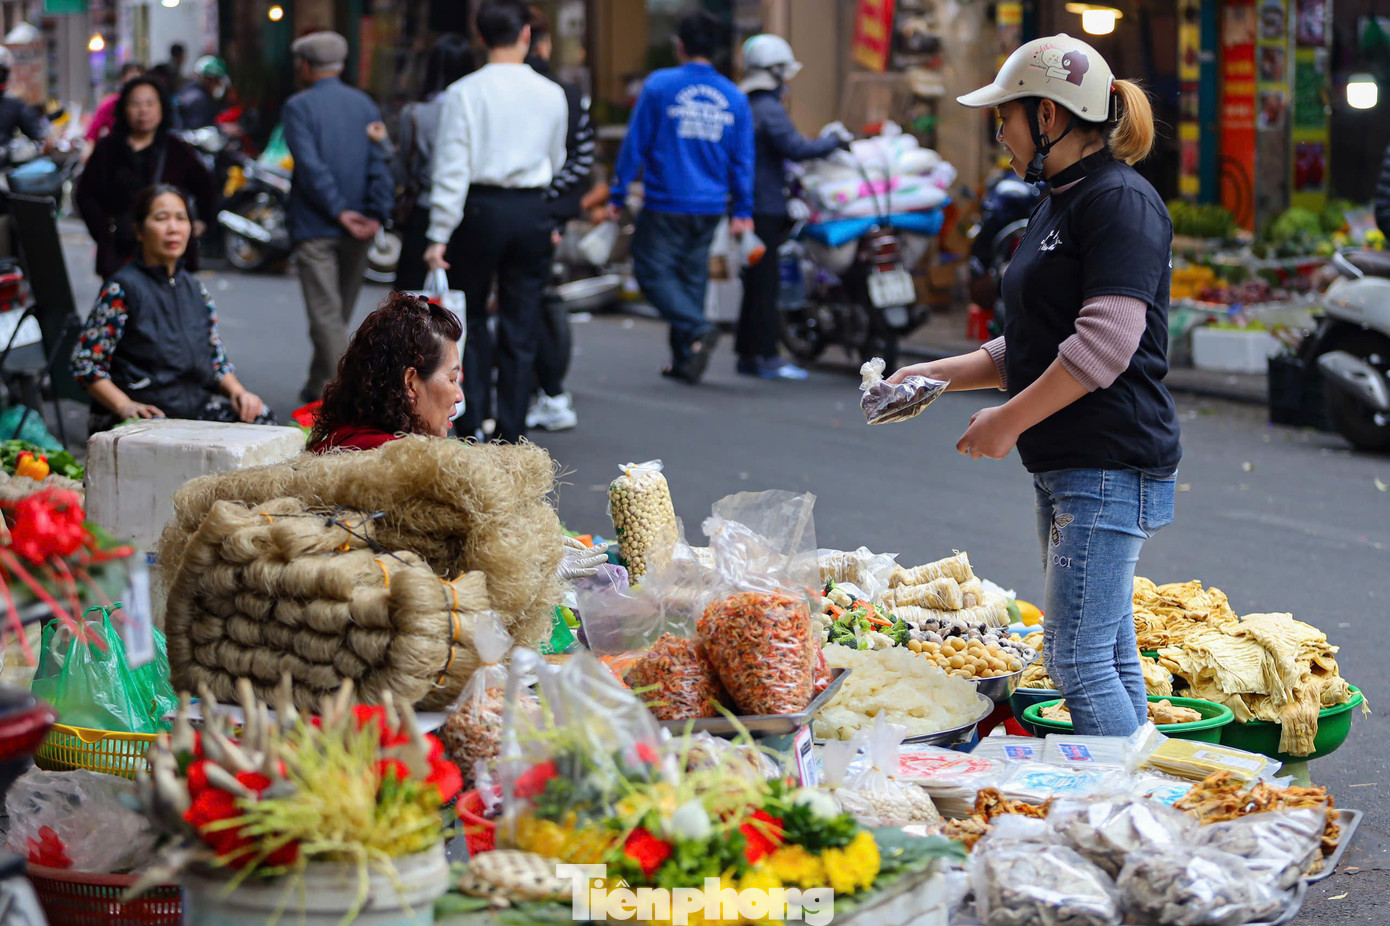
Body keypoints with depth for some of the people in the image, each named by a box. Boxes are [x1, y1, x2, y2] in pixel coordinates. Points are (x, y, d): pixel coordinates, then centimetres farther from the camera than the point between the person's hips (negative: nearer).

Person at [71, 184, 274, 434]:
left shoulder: (193, 287, 17)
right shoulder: (122, 288, -3)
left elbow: (216, 358, 22)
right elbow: (85, 363, -7)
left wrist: (237, 391, 0)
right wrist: (125, 406, -21)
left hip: (196, 406, 6)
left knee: (259, 417, -23)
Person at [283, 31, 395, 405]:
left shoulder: (299, 107, -6)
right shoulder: (364, 104, 8)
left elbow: (309, 164, -16)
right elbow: (380, 162, -1)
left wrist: (339, 211, -14)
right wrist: (376, 215, -7)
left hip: (316, 228, -5)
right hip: (357, 231, 5)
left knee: (326, 315, -5)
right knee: (340, 314, 17)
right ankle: (318, 385, 31)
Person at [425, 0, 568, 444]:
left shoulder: (464, 93, -7)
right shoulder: (551, 94, 2)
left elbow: (452, 170, -9)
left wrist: (439, 235, -6)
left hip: (480, 208, -2)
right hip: (532, 213, 2)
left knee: (471, 319, 13)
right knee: (520, 328, 6)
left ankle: (472, 424, 7)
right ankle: (510, 435, 8)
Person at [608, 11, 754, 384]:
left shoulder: (660, 86, -7)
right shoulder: (734, 98, 4)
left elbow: (635, 143, -4)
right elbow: (743, 159, 8)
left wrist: (618, 195, 4)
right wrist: (742, 211, 15)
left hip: (666, 203, -4)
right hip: (709, 209, 5)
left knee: (653, 273, 1)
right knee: (692, 277, 13)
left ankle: (698, 329, -21)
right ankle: (685, 361, 13)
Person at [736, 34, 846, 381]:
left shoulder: (744, 106, 16)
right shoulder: (769, 109, -14)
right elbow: (796, 148, -23)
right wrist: (835, 140, -12)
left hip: (748, 205, 10)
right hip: (765, 207, -10)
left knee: (756, 282, 13)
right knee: (766, 282, -8)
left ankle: (747, 353, 16)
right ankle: (767, 356, -7)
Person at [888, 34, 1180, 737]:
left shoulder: (1120, 201, -13)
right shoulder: (1060, 204, 19)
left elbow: (1106, 342, -22)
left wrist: (1010, 420, -16)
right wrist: (940, 374, 17)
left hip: (1110, 465, -10)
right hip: (1069, 468, 10)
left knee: (1079, 660, -11)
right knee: (1109, 655, 12)